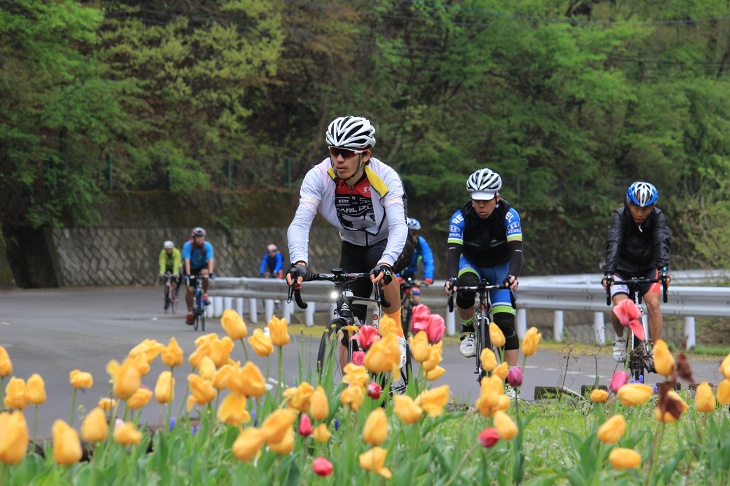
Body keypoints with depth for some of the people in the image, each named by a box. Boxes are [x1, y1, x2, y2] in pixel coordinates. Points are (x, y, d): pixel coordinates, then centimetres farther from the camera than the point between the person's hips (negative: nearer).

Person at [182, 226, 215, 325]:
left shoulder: (207, 246, -20)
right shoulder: (188, 245, -23)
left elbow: (211, 259, -30)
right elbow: (187, 260, -30)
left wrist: (210, 272, -44)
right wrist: (188, 274, -41)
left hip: (202, 266, 1)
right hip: (191, 268, -1)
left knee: (205, 273, -34)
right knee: (190, 289, -12)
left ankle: (205, 294, -13)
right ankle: (190, 312, 2)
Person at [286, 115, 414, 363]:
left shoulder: (386, 177, -29)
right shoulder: (318, 177, -24)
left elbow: (398, 226, -41)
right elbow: (300, 224, -33)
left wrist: (385, 263, -59)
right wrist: (299, 263, -52)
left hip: (389, 244, -3)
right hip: (353, 247, 3)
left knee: (381, 269, -36)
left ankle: (395, 336, -17)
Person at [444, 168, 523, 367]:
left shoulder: (509, 215, -26)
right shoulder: (460, 217, -25)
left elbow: (516, 250, -35)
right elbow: (453, 251, -33)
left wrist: (512, 276, -54)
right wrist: (452, 278, -52)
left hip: (500, 267, 0)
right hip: (471, 264, 0)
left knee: (505, 322, -16)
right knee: (466, 288, -36)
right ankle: (468, 332, -10)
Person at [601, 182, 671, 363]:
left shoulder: (657, 217, -17)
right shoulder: (620, 216, -20)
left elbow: (662, 242, -31)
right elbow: (613, 244, -33)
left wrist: (663, 269, -48)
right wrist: (608, 272, -48)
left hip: (648, 268, 1)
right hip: (622, 269, -1)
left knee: (653, 303, -21)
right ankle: (619, 338, 9)